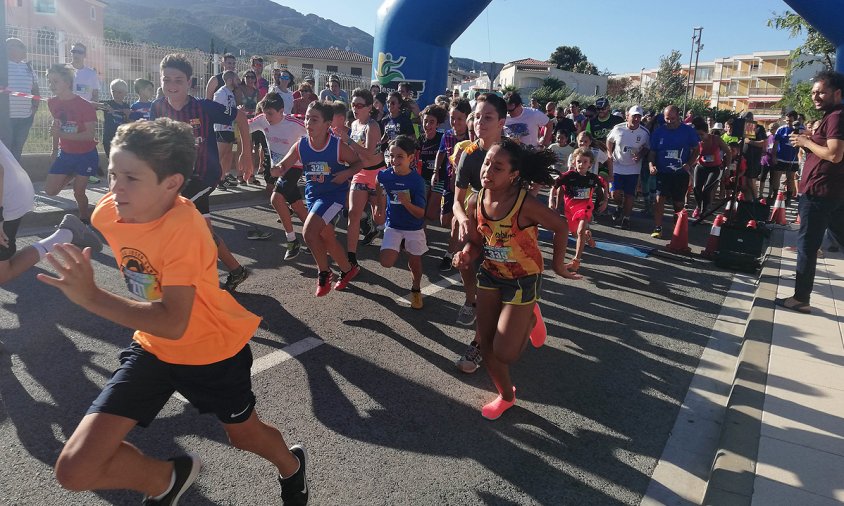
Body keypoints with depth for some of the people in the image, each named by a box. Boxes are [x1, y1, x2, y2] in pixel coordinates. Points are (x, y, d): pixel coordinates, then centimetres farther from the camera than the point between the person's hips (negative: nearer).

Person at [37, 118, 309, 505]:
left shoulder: (183, 228, -32)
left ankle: (291, 466, 59)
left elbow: (173, 324, -39)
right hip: (153, 347, 5)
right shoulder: (107, 212, -12)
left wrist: (91, 297, -45)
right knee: (73, 470, -7)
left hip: (213, 349, -5)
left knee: (244, 434, 21)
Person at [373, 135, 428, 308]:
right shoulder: (384, 176, -11)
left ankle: (416, 290, 38)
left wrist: (406, 203, -35)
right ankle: (399, 248, 23)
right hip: (393, 225, 2)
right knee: (386, 262, -12)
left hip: (414, 228, -2)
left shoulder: (417, 180, -19)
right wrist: (379, 213, -6)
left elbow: (420, 213, -19)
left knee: (415, 262, 9)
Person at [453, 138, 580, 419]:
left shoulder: (526, 204, -29)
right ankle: (506, 396, 35)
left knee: (504, 353, -4)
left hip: (523, 280, -5)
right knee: (485, 343, 10)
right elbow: (476, 242, 0)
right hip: (490, 275, 5)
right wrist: (466, 255, -21)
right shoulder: (475, 201, -12)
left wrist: (558, 264, -5)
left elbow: (561, 227, -13)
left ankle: (530, 318, 27)